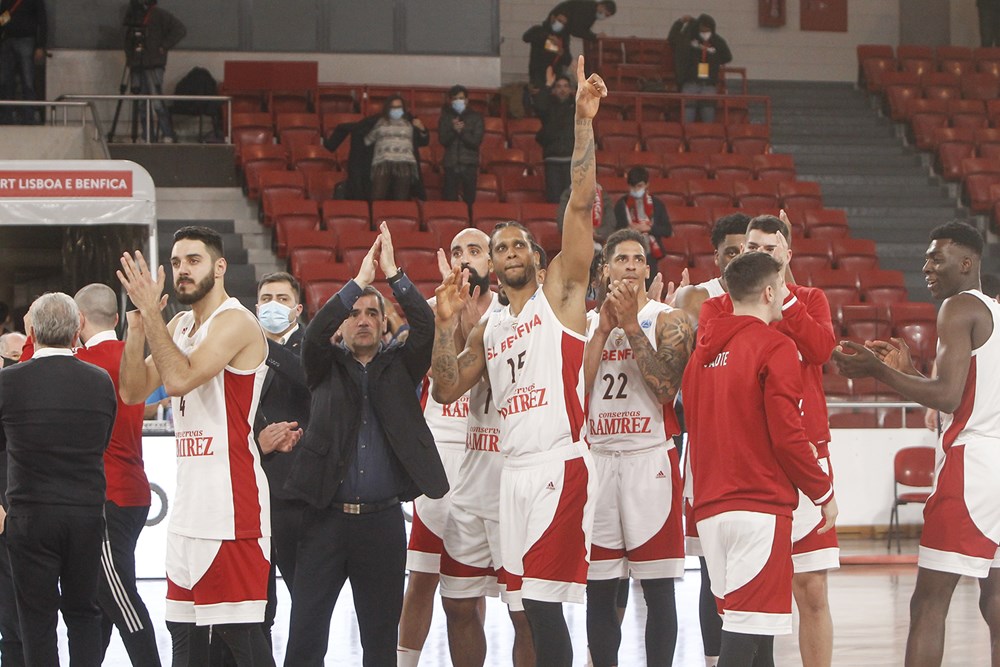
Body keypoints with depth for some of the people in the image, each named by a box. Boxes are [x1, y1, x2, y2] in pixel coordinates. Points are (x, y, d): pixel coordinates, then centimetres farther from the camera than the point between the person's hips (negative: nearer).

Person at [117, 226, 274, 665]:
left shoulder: (235, 322, -11)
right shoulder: (178, 326, 17)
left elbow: (180, 378, -23)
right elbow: (133, 391, 11)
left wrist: (149, 310, -18)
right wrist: (138, 323, -1)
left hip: (230, 504, -9)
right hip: (188, 498, 9)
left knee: (240, 632, -10)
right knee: (184, 628, 12)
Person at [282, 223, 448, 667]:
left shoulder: (400, 366, 12)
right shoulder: (327, 367, 10)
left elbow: (426, 326, -3)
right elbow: (314, 334, -10)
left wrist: (393, 273, -10)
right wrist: (359, 280, -13)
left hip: (383, 521, 1)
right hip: (327, 518, -1)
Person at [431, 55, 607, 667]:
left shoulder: (561, 290, 4)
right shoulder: (490, 330, 22)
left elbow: (582, 204, -8)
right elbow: (447, 390, 17)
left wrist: (585, 122, -17)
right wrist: (447, 324, 5)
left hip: (561, 465, -7)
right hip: (515, 470, 7)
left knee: (543, 599, -13)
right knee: (534, 603, 7)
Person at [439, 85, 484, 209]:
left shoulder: (475, 117, 5)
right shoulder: (446, 117, 9)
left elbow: (476, 141, -3)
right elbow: (443, 140, 0)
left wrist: (461, 131, -15)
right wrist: (453, 130, -17)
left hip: (469, 165, -1)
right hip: (451, 164, 1)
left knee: (470, 200, -3)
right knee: (449, 200, -4)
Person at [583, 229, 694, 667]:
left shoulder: (668, 321, 2)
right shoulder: (588, 322, 13)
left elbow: (665, 386, -14)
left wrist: (631, 324, -14)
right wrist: (604, 328, -5)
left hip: (650, 461, -3)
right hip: (596, 461, 3)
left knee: (657, 587, -2)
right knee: (597, 588, 4)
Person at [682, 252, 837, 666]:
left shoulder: (703, 350, 14)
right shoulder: (774, 347, -8)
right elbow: (787, 435, -13)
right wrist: (824, 492, -2)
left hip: (710, 504, 8)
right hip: (760, 504, -8)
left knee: (751, 625, 14)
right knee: (749, 628, -11)